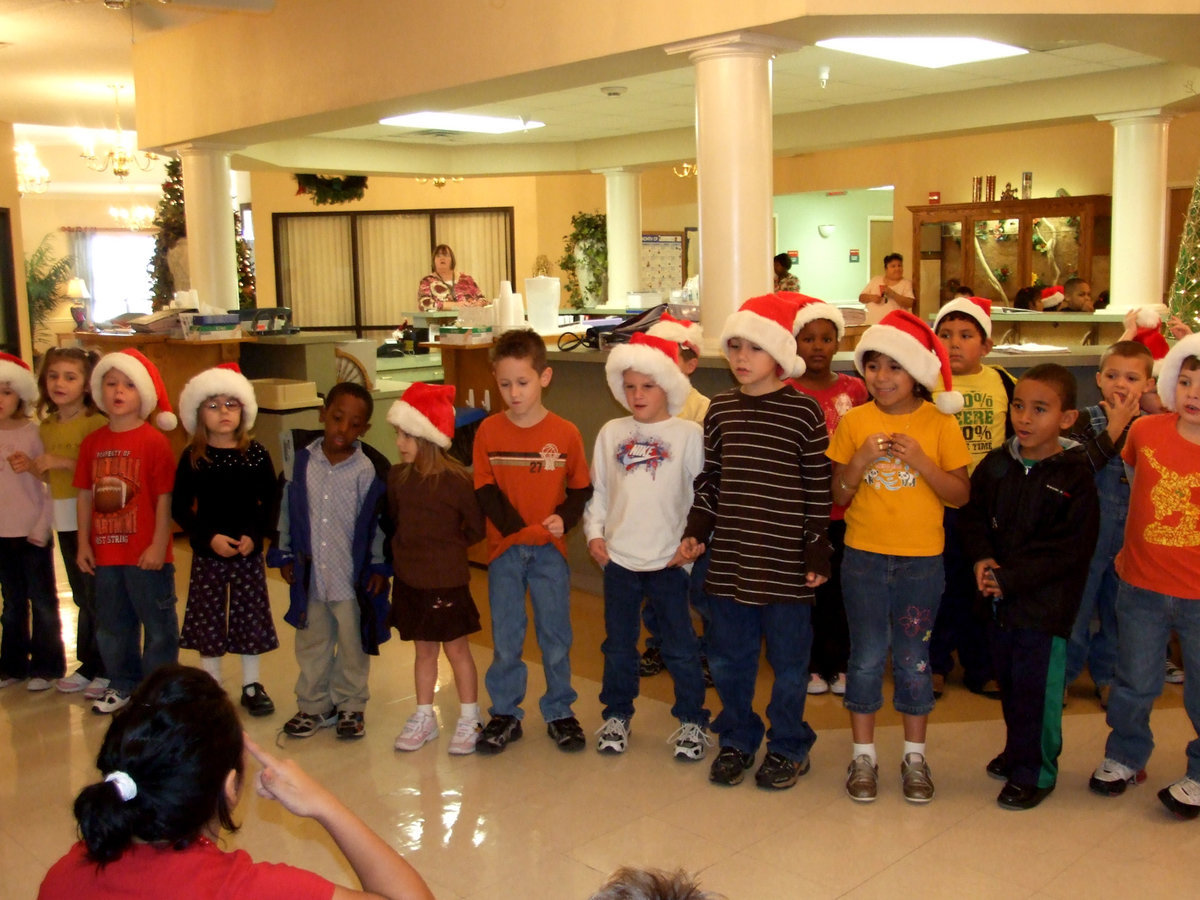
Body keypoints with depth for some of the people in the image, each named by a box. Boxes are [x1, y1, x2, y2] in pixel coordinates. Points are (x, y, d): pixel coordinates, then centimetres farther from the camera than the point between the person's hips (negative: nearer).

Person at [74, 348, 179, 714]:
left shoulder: (154, 441, -11)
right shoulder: (93, 442, 5)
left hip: (146, 554, -6)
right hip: (105, 552, 6)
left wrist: (158, 546, -14)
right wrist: (84, 543, 6)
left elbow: (165, 497, -12)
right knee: (112, 623, 17)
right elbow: (85, 494, 9)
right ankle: (122, 685, 33)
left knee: (158, 623, 6)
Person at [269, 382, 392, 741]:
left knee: (353, 646, 12)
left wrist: (379, 566, -5)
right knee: (311, 644, 17)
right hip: (309, 574, 3)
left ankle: (350, 707, 29)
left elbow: (380, 521, -6)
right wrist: (284, 554, 7)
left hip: (353, 577, -3)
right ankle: (313, 705, 33)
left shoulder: (370, 469, -12)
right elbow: (288, 509, 6)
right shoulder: (301, 460, -3)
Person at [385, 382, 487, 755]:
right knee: (424, 650, 17)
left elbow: (475, 528, -9)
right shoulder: (398, 476, -2)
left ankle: (469, 720, 23)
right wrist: (410, 545, 5)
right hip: (409, 579, 5)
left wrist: (447, 544, -2)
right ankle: (423, 718, 30)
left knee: (456, 649, 9)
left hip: (446, 581, -5)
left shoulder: (456, 479, -17)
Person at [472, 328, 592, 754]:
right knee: (505, 638, 9)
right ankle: (505, 713, 23)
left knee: (555, 635, 9)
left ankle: (559, 711, 24)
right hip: (504, 548, 1)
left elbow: (581, 488, 1)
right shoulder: (489, 431, -3)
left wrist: (564, 519, -17)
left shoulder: (565, 433, -4)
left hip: (550, 550, 0)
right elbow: (485, 490, -5)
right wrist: (520, 527, -15)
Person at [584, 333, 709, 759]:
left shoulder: (688, 435, -4)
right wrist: (594, 532, 0)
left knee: (680, 645, 6)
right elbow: (597, 490, 10)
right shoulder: (611, 433, 5)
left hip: (669, 559, -3)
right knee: (618, 644, 15)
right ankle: (617, 714, 31)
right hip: (618, 558, 3)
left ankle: (692, 720, 21)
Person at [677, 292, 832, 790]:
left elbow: (819, 489, -5)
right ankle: (737, 740, 32)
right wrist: (696, 532, 3)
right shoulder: (720, 409, 5)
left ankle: (788, 747, 27)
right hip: (728, 559, 4)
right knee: (728, 659, 14)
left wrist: (817, 552, -6)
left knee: (788, 661, 9)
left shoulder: (804, 411, -7)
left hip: (785, 562, -4)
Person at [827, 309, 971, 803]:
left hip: (921, 558, -1)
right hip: (864, 555, 1)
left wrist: (921, 461, -18)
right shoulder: (854, 421, -1)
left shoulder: (939, 422, -3)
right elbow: (838, 495, 1)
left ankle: (915, 756, 23)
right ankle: (863, 754, 21)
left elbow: (960, 494, -4)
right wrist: (861, 460, -17)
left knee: (913, 658, 9)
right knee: (866, 656, 8)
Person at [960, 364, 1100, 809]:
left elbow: (1068, 550, -16)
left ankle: (1034, 772, 18)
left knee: (1037, 689, 2)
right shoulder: (996, 465, 3)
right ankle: (1018, 751, 38)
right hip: (999, 601, 6)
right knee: (1008, 681, 18)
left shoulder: (1074, 476, -13)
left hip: (1045, 603, -5)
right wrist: (982, 559, -9)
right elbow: (974, 516, 10)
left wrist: (1010, 579, -18)